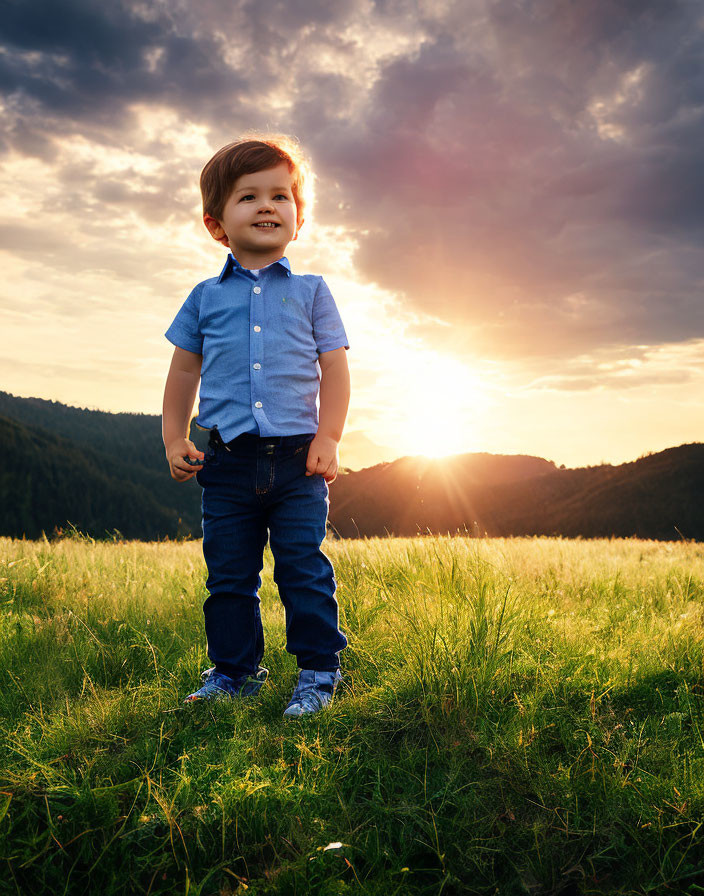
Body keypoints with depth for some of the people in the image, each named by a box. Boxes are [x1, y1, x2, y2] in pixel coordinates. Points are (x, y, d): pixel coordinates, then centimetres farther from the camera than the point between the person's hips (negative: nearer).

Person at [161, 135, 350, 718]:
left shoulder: (310, 291, 7)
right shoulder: (206, 297, 11)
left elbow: (335, 369, 3)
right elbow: (184, 372, 16)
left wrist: (327, 439, -7)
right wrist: (175, 439, 7)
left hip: (298, 457, -2)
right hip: (228, 458, 2)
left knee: (304, 570, -1)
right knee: (228, 575, 9)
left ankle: (319, 670, 13)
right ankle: (234, 671, 23)